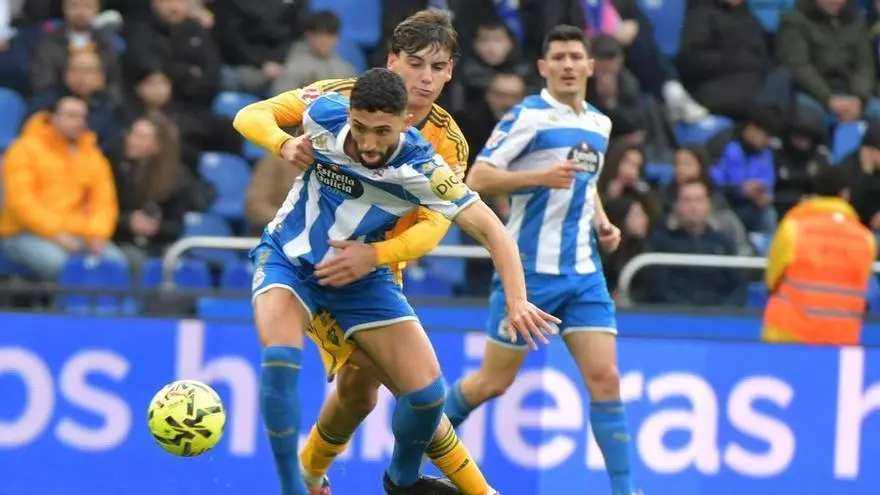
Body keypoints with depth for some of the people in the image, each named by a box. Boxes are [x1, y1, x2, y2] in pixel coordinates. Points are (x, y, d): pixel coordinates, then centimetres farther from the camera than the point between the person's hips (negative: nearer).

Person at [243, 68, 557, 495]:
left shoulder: (422, 169, -26)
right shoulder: (323, 115, -23)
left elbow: (490, 230, -28)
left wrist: (517, 300, -40)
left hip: (362, 277, 1)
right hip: (288, 258, 0)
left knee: (427, 391, -6)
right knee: (280, 358, -29)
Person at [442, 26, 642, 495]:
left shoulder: (599, 124, 12)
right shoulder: (528, 116, -8)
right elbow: (477, 177, -14)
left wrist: (602, 222, 12)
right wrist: (540, 177, -25)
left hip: (583, 273, 5)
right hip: (529, 270, -5)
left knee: (604, 377, -7)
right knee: (495, 381, 5)